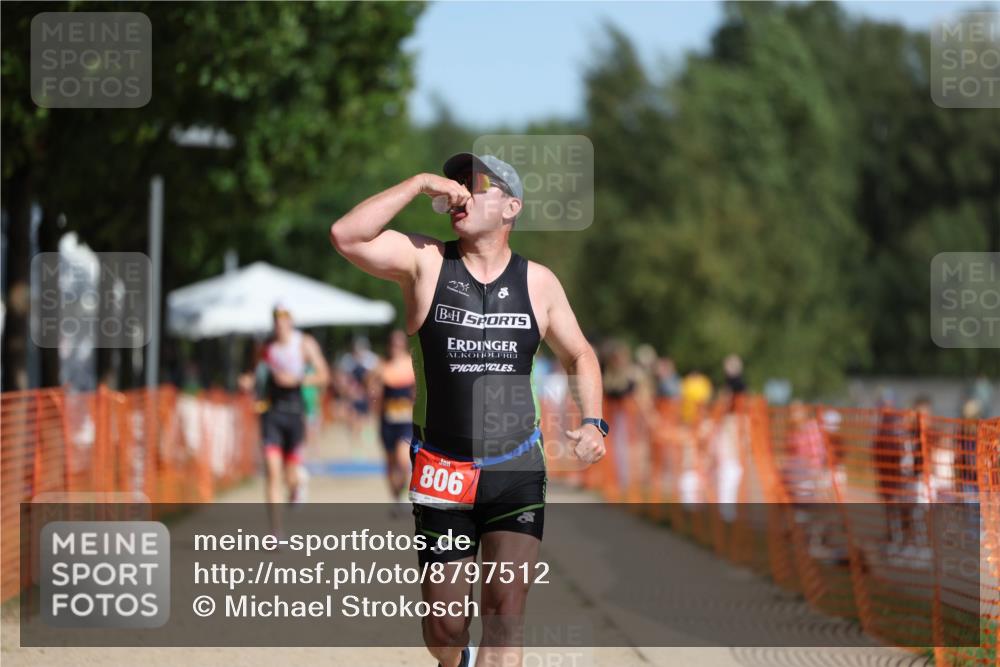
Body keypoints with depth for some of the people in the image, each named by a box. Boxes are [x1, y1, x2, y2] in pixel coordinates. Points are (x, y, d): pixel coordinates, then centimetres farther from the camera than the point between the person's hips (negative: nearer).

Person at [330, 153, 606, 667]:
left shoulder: (538, 282, 3)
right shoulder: (424, 261, -3)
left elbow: (579, 355, 17)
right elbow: (346, 236, -19)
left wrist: (593, 422, 0)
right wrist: (419, 183, -18)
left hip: (517, 470, 1)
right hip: (442, 474, 0)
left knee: (506, 612, -14)